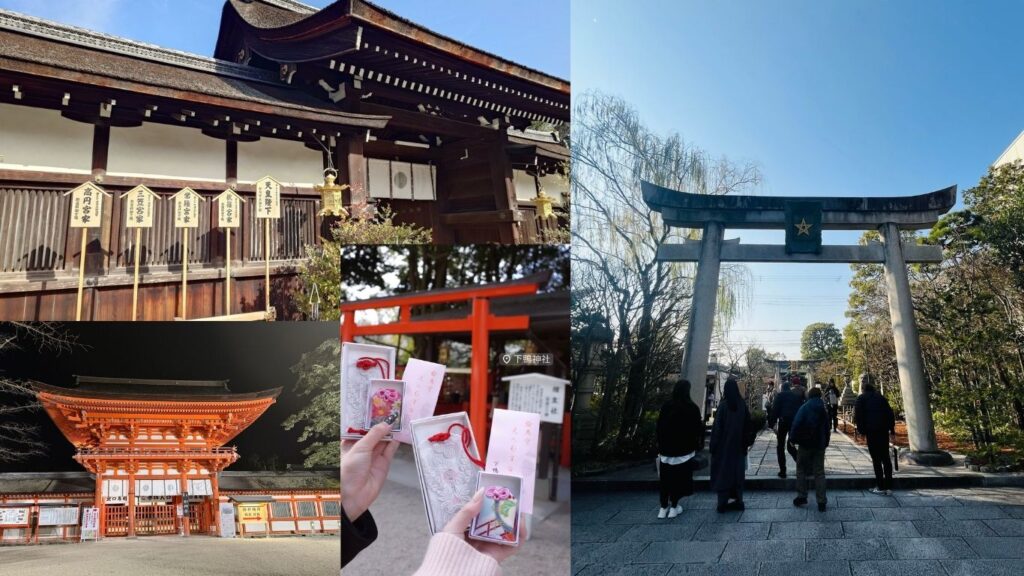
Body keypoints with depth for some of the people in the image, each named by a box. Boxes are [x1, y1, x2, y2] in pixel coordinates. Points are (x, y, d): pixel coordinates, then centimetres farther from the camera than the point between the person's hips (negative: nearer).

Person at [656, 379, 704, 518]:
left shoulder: (666, 406, -2)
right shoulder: (692, 408, -10)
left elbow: (659, 427, 2)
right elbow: (697, 428, -5)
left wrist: (660, 446, 11)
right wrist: (699, 444, 12)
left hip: (666, 448, 2)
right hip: (684, 449, -2)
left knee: (666, 478, 9)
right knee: (680, 477, 7)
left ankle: (663, 507, 10)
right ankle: (674, 507, 8)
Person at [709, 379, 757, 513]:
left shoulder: (723, 405, -14)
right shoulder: (742, 405, -3)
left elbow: (717, 427, -13)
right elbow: (749, 425, 2)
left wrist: (714, 446, -5)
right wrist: (746, 442, 11)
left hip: (724, 445, -4)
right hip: (738, 446, 4)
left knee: (723, 472, 2)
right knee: (737, 471, 14)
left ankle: (722, 503, 2)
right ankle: (738, 500, 17)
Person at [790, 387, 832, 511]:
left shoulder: (804, 408, -8)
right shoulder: (824, 409, 7)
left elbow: (796, 425, -16)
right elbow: (827, 428, 10)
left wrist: (794, 439, -7)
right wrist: (825, 443, 16)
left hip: (805, 444, -4)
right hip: (820, 445, 4)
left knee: (801, 470, 9)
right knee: (819, 472, 6)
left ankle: (801, 496, 5)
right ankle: (821, 502, 2)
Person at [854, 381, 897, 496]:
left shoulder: (861, 398, 8)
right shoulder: (881, 397, 18)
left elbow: (857, 414, -3)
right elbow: (890, 413, 12)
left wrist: (860, 429, 2)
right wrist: (892, 428, 12)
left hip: (871, 430, -4)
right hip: (884, 430, 4)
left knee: (876, 458, -1)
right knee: (885, 458, 8)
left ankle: (881, 487, -3)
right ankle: (888, 487, 6)